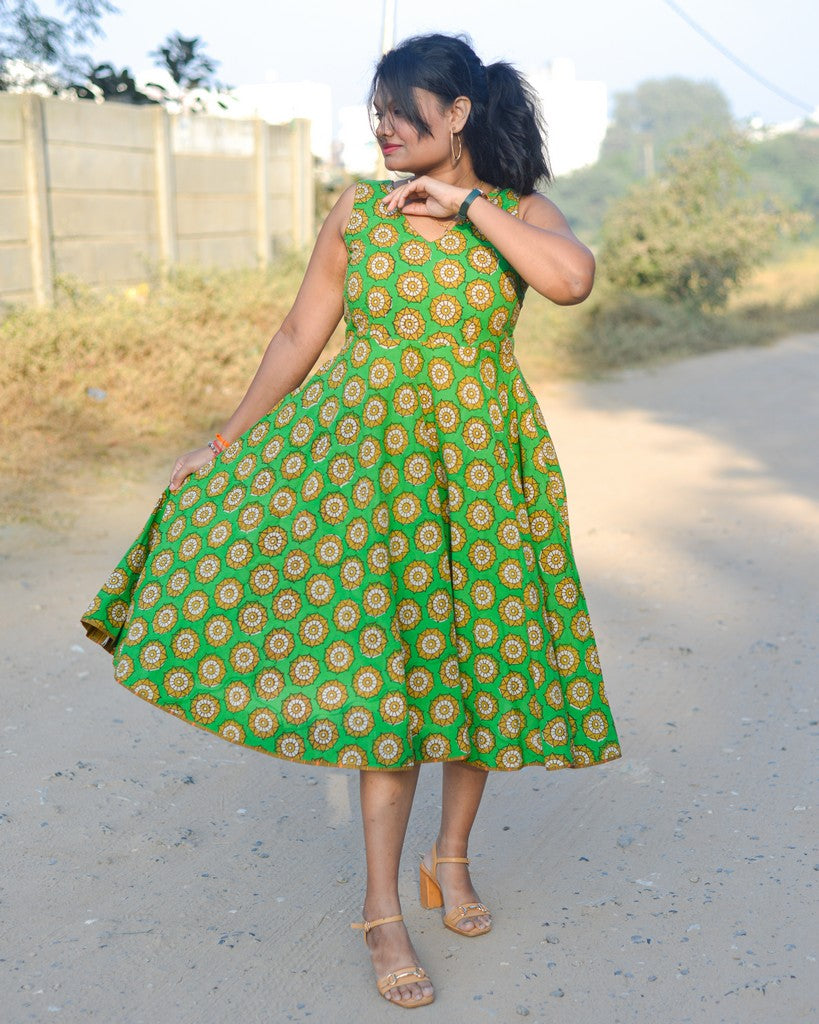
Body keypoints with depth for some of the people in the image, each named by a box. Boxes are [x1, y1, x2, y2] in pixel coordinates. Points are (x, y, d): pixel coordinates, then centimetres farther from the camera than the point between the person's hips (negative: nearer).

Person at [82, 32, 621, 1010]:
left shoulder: (521, 213, 0)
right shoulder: (357, 211, 4)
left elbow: (572, 278, -23)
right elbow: (301, 333, 7)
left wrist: (465, 205, -15)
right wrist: (223, 441, 8)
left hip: (480, 461, 1)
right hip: (371, 451, 0)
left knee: (479, 658, 8)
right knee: (382, 665, -3)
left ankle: (451, 856, 32)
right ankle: (381, 909, 9)